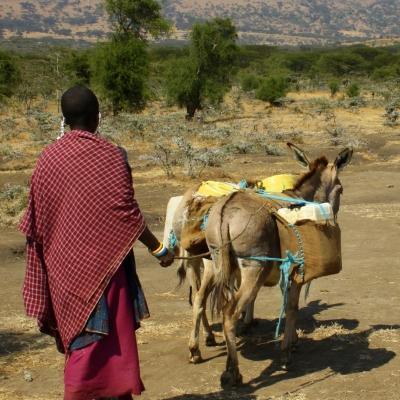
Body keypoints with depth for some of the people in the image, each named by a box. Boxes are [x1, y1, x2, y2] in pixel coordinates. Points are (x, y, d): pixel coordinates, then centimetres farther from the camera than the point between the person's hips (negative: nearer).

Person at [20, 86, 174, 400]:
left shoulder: (48, 158, 0)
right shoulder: (110, 156, -12)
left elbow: (35, 220, 5)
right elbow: (127, 212, -12)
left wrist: (51, 259, 20)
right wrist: (158, 248, -1)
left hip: (62, 265, 5)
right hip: (101, 262, -5)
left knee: (75, 329, 18)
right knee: (101, 334, 3)